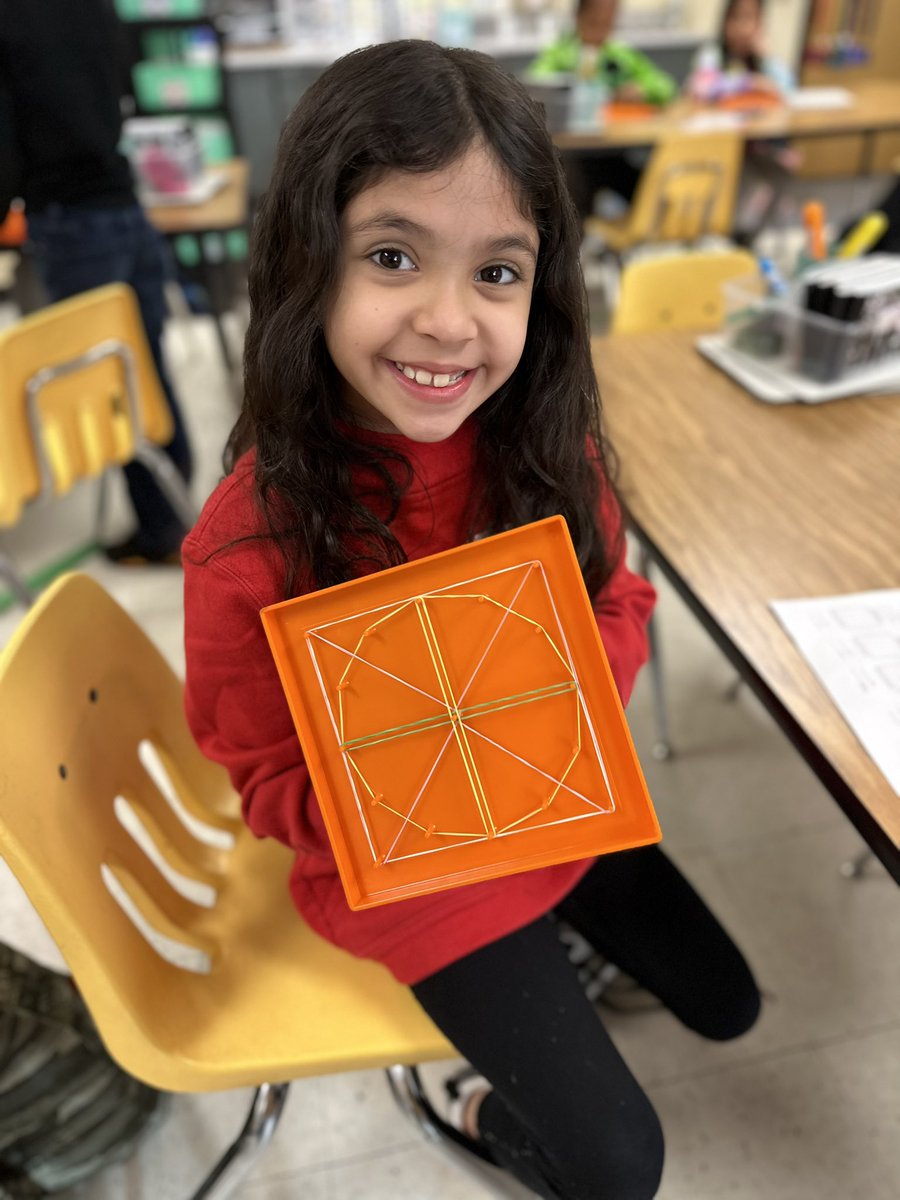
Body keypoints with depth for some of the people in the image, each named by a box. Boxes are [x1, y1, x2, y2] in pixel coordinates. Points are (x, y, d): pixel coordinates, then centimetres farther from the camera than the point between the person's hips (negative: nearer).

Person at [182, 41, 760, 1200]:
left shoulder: (546, 443, -17)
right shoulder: (253, 540, -29)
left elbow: (620, 602, -2)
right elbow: (266, 782, -15)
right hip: (408, 877, -4)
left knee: (726, 1004, 24)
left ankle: (552, 961, 51)